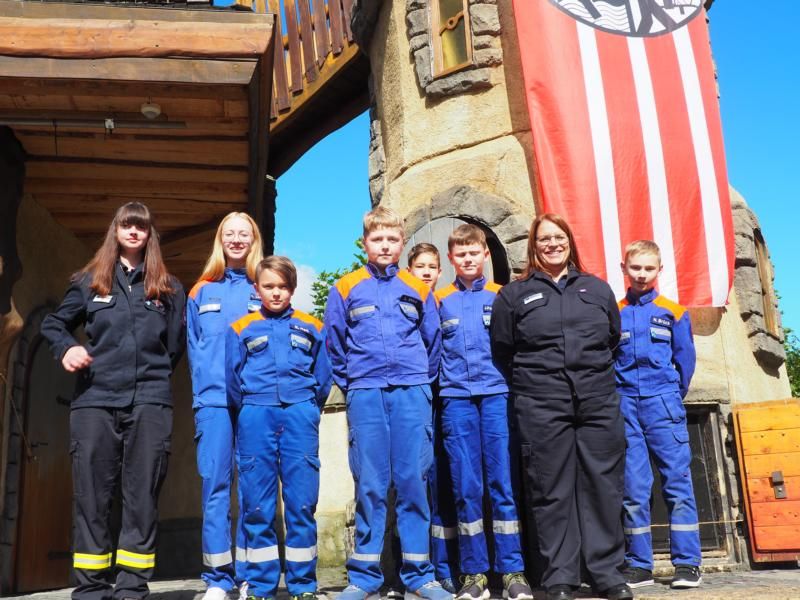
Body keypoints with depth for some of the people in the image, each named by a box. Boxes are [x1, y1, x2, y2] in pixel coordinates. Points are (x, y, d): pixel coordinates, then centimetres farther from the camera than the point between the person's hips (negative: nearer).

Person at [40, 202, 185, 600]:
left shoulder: (168, 288, 13)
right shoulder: (90, 281, 12)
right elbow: (53, 324, 18)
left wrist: (153, 374, 7)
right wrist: (67, 348, -1)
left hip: (150, 402, 0)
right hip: (95, 400, 0)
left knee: (142, 495, -1)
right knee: (90, 494, 1)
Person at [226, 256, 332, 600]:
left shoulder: (310, 327, 13)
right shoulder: (241, 329, 11)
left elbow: (323, 377, 11)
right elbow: (232, 379, 10)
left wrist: (307, 410, 7)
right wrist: (249, 412, 9)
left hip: (299, 415, 0)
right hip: (256, 416, 0)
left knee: (301, 501, -1)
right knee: (257, 504, 2)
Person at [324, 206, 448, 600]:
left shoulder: (418, 290, 10)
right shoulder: (345, 290, 7)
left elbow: (433, 342, 15)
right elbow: (335, 345, 10)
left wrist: (422, 380, 11)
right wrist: (349, 383, 8)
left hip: (411, 393, 1)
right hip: (365, 395, -1)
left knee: (413, 481, 1)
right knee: (370, 485, 1)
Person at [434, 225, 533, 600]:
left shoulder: (501, 296, 8)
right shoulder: (440, 301, 11)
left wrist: (514, 383, 1)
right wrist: (439, 384, 2)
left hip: (497, 395, -1)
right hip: (457, 399, 1)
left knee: (503, 482, -2)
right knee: (466, 487, 2)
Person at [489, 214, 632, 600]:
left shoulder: (597, 288, 15)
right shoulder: (513, 294, 8)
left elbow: (614, 338, 22)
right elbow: (501, 352, 10)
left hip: (599, 402, 2)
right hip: (540, 408, -2)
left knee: (602, 486, 4)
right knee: (551, 491, 1)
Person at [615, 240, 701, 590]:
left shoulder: (673, 312, 6)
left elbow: (685, 359, 7)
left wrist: (673, 397, 8)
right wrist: (613, 399, 3)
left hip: (663, 404, -1)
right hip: (625, 406, 1)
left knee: (677, 482, -1)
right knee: (633, 489, 3)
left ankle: (687, 563, 7)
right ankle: (639, 565, 10)